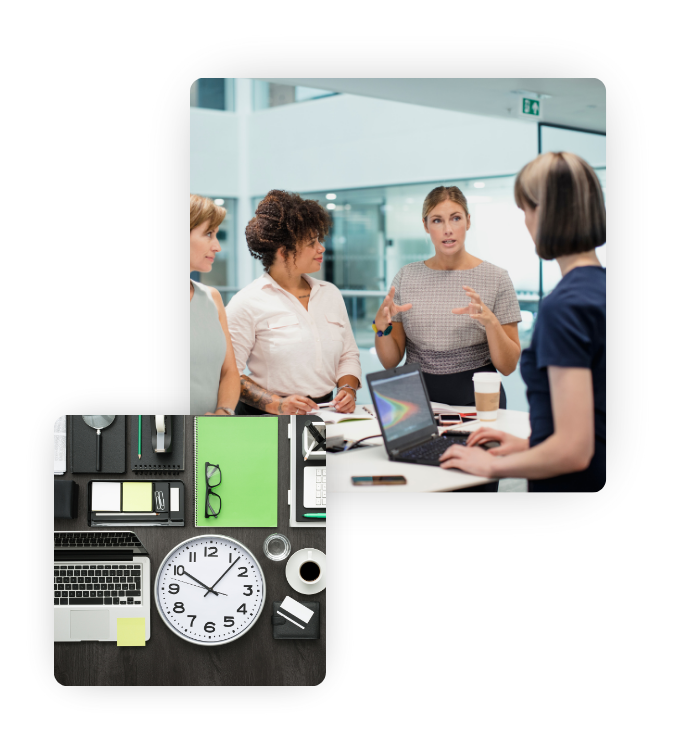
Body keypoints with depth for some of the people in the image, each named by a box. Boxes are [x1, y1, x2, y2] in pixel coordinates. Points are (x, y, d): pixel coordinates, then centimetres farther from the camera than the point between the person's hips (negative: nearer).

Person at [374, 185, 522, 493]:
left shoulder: (495, 279, -1)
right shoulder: (406, 277, 5)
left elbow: (508, 366, -2)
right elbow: (390, 361, 7)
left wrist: (490, 322, -19)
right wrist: (381, 325, -12)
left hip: (476, 400, -2)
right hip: (417, 398, 2)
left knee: (475, 485, -6)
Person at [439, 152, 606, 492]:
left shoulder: (564, 305, -20)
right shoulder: (598, 286, 8)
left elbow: (573, 450, -24)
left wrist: (491, 465, -11)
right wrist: (528, 443, 17)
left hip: (575, 483, -9)